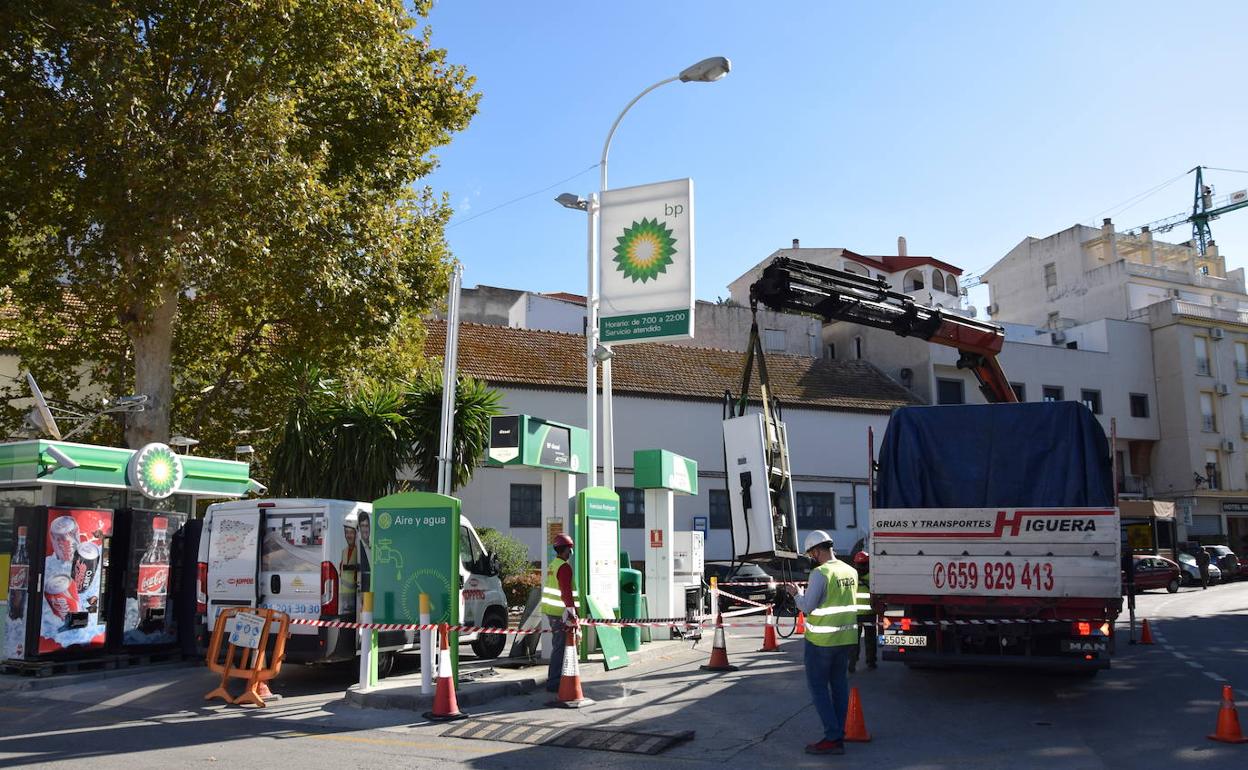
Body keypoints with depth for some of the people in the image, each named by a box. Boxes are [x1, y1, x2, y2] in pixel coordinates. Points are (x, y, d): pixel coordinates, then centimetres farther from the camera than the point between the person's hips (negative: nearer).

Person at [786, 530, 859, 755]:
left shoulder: (820, 573, -17)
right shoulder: (851, 571, 7)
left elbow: (807, 607, -15)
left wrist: (797, 593, 4)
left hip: (822, 640, -7)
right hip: (846, 637, 7)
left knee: (818, 686, 2)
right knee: (840, 685, 13)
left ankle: (832, 738, -2)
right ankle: (839, 736, 18)